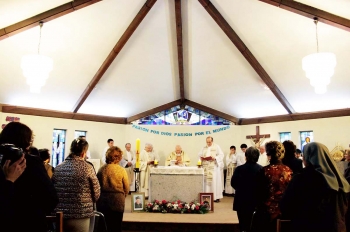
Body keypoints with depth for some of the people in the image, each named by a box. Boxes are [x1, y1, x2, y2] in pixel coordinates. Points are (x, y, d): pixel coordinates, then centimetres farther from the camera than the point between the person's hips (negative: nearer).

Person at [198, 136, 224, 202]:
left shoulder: (217, 147, 3)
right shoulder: (204, 148, 16)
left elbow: (221, 155, -4)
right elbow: (199, 154, 14)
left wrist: (215, 158, -19)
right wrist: (201, 157, -8)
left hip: (214, 167, -4)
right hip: (205, 167, 4)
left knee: (215, 181, -5)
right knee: (206, 181, 0)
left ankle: (216, 197, 0)